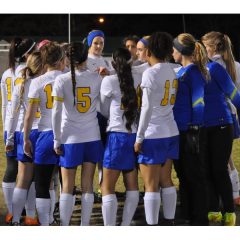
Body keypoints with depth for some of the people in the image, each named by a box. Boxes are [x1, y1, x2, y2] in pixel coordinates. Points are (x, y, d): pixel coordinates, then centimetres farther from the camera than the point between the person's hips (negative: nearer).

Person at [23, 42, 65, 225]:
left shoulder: (38, 82, -4)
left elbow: (29, 116, -4)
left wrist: (26, 139, 5)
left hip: (47, 135, -2)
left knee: (42, 186, 6)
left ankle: (45, 227, 3)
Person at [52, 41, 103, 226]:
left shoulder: (62, 80, -8)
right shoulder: (96, 78, -1)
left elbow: (57, 112, -8)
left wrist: (57, 139, -3)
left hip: (70, 138, -2)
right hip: (92, 137, 2)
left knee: (67, 186, 3)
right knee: (87, 186, 6)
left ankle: (64, 228, 2)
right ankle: (85, 226, 8)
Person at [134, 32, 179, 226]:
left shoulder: (151, 73, -14)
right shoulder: (171, 71, 6)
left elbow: (147, 108, -16)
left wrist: (139, 137, -11)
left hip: (153, 135, -7)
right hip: (171, 133, 7)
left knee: (151, 185, -3)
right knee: (166, 181, 13)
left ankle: (152, 225, -2)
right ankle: (170, 221, 16)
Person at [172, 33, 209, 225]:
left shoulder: (194, 72, -15)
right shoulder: (182, 71, 13)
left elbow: (198, 102, -18)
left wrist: (194, 132, -18)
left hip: (191, 132, -9)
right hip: (181, 131, 9)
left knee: (195, 177, -2)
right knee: (184, 175, 16)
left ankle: (200, 220, 4)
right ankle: (187, 215, 26)